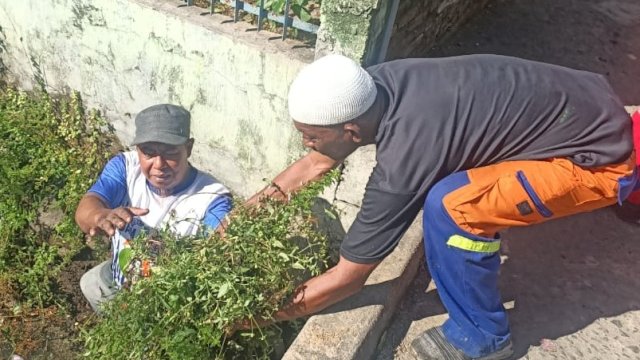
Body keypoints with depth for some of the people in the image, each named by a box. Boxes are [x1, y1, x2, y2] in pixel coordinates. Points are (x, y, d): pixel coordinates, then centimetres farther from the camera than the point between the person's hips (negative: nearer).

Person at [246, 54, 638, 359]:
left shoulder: (401, 162, -29)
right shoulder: (372, 85, -9)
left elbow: (347, 279, -17)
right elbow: (317, 163, 7)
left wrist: (260, 314, -7)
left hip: (601, 158, -8)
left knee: (449, 206, -24)